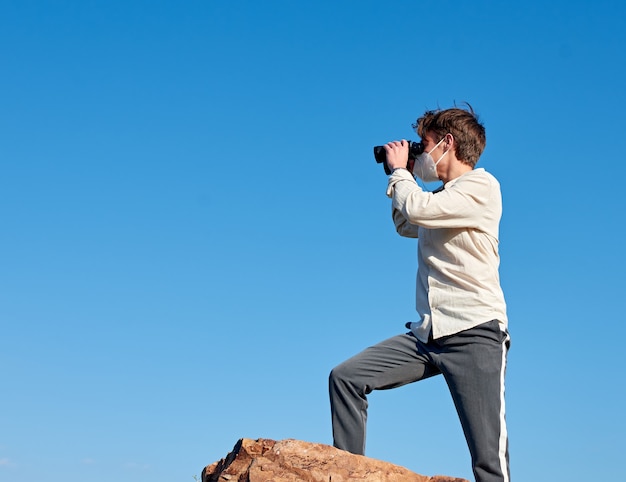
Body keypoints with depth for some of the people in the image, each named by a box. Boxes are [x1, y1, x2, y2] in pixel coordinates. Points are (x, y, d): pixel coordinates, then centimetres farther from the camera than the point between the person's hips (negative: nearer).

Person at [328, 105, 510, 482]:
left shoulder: (481, 186, -6)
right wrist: (402, 176, 27)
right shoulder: (443, 198, 21)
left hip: (475, 334, -8)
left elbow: (416, 209, -20)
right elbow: (405, 225, 40)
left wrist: (400, 170, -1)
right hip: (428, 334, 8)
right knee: (346, 377, -3)